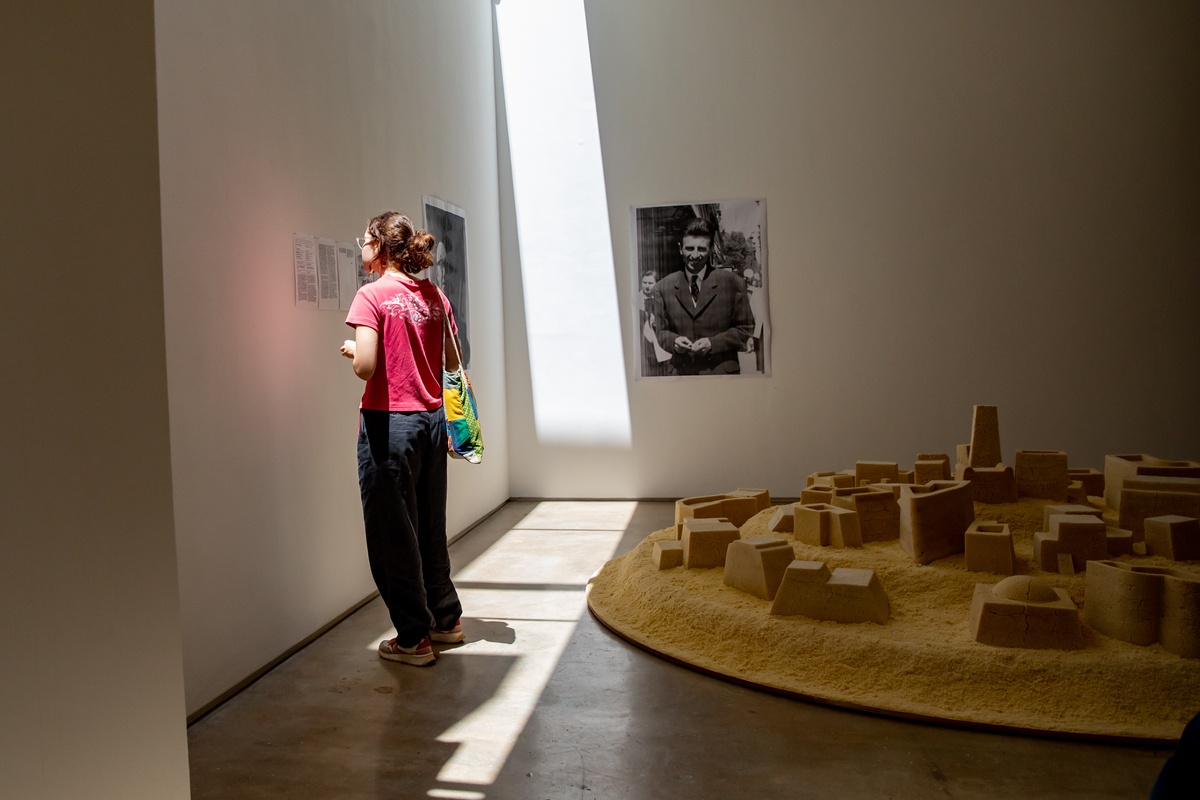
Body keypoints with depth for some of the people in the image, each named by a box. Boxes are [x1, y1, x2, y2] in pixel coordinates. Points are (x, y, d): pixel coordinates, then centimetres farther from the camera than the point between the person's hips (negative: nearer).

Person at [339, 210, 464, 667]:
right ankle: (446, 618, 30)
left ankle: (413, 638, 14)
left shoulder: (372, 296, -11)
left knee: (392, 532, 5)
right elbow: (451, 362, 12)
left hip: (389, 422, -6)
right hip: (431, 419, 6)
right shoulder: (434, 296, 7)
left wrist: (351, 351, 1)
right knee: (430, 525, 18)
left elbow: (366, 367, -19)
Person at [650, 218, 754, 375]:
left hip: (722, 372, -1)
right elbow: (661, 331, 11)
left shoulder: (733, 283, -1)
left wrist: (713, 343, -12)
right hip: (680, 372, 1)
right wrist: (673, 341, -12)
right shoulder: (663, 288, 5)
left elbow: (745, 328, 2)